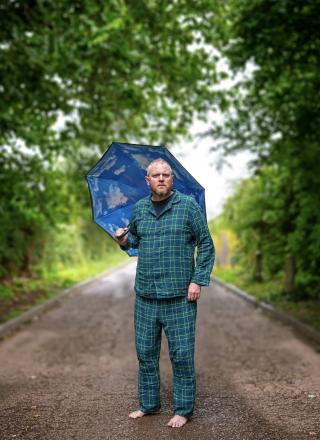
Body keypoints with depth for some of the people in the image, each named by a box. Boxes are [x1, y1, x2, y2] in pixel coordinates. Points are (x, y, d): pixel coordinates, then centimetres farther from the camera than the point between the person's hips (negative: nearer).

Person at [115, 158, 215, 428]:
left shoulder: (188, 205, -2)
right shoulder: (140, 208, 9)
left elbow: (206, 245, -1)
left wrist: (198, 281, -8)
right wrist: (124, 240, 0)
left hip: (179, 296, -4)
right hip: (145, 295, 4)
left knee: (182, 355, 2)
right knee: (145, 352, 11)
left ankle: (184, 410, 15)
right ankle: (148, 404, 26)